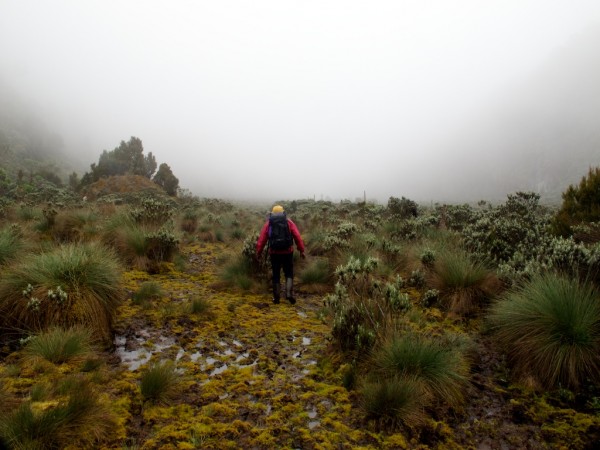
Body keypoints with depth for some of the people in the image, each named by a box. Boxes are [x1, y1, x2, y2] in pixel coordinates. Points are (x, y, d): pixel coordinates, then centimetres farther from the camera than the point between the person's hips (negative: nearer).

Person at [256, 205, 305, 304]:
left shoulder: (268, 223, 7)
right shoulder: (289, 222, 5)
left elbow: (262, 239, 1)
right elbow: (297, 237, -2)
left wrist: (258, 252, 5)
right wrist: (301, 250, 1)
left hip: (274, 253, 1)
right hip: (287, 252, -1)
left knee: (276, 275, 12)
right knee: (289, 274, 12)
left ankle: (276, 297, 15)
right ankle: (289, 293, -4)